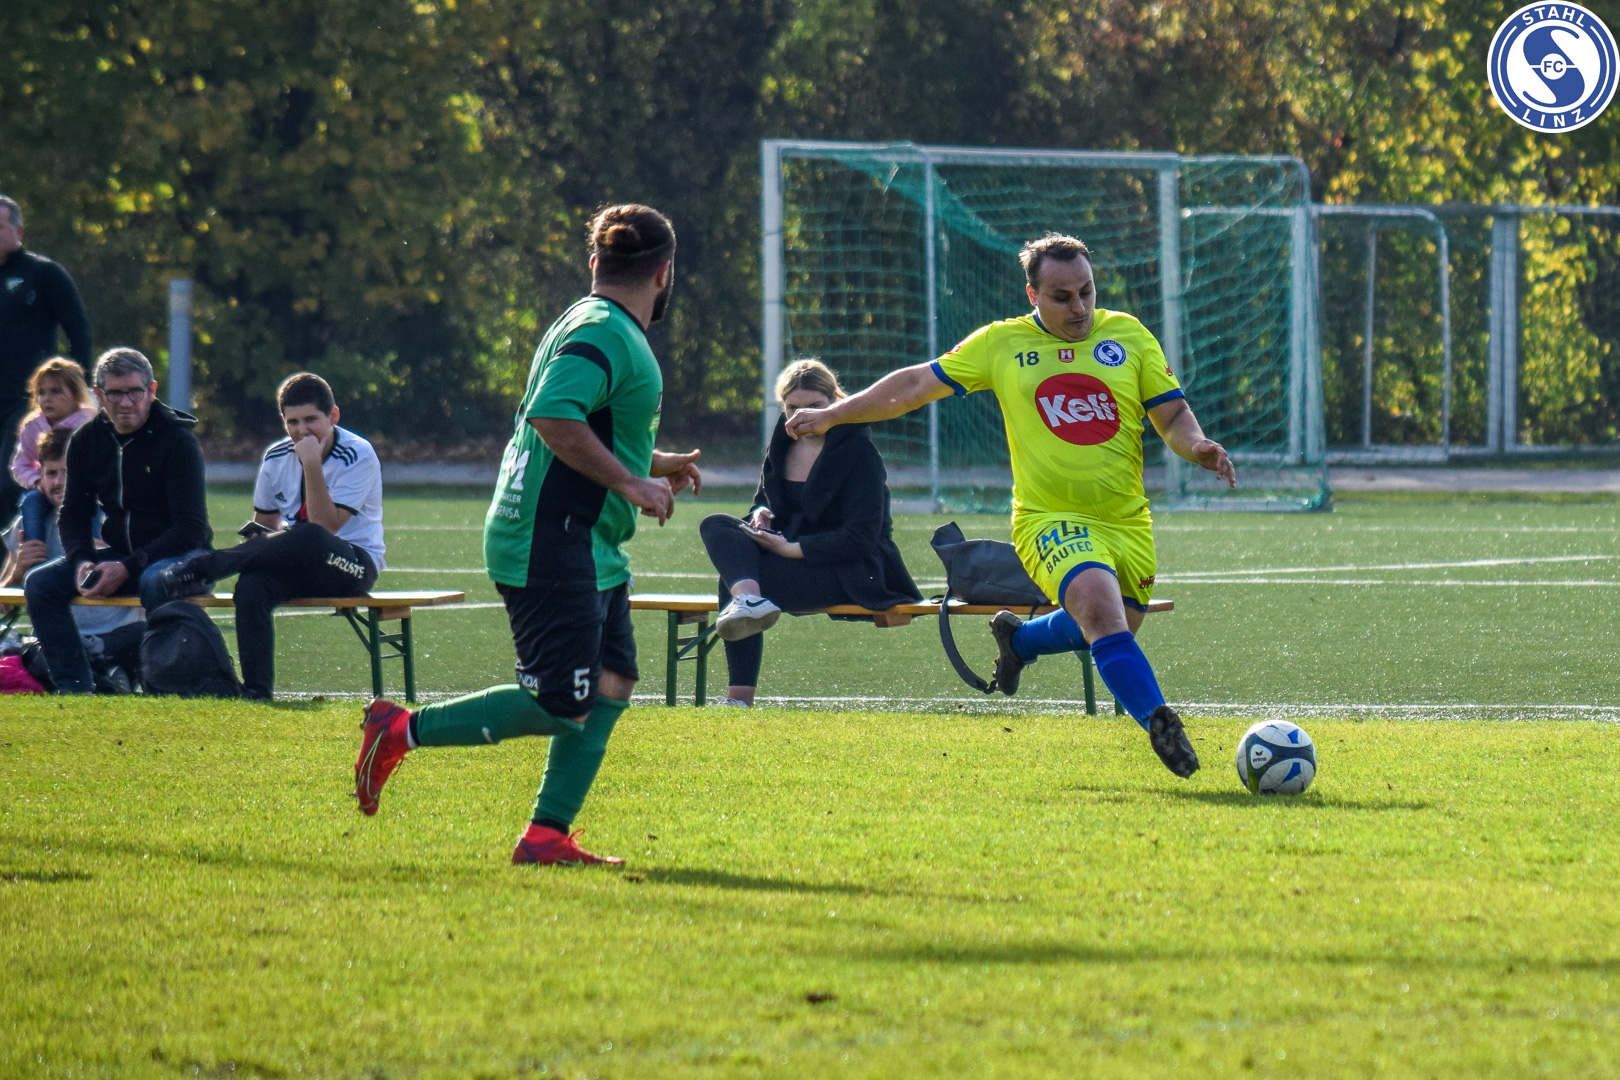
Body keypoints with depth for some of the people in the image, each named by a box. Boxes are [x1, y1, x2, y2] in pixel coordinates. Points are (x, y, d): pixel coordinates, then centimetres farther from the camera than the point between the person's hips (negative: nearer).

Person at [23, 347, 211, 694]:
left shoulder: (178, 441, -14)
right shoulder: (86, 441, 3)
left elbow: (191, 528, -18)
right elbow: (73, 514, 12)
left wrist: (129, 568, -25)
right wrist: (81, 561, -11)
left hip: (176, 555, -6)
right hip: (119, 555, 6)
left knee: (156, 583, -40)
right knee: (40, 582, -14)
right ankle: (74, 687, -19)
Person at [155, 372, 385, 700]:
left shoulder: (358, 457, -11)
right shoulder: (277, 458, 5)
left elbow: (325, 528, -21)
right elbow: (264, 522, 17)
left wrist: (312, 465, -29)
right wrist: (259, 544, -7)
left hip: (354, 565, -4)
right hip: (297, 565, 4)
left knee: (308, 538, -39)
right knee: (251, 587, -31)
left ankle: (204, 567, -30)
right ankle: (256, 691, -32)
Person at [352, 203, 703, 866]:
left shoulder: (599, 328, 19)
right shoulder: (604, 334, -14)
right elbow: (553, 416, -29)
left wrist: (655, 465, 31)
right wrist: (630, 482, -24)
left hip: (589, 552, 11)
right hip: (550, 550, -11)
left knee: (610, 688, 6)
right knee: (561, 706, -11)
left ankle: (547, 835, 6)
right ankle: (403, 731, -2)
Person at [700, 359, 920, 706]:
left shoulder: (857, 451, -9)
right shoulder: (782, 444, 11)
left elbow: (861, 538, -16)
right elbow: (764, 503, 21)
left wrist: (792, 548, -21)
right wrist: (759, 517, -5)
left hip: (850, 573, -8)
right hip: (792, 556, 8)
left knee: (732, 578, -25)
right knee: (714, 525, -15)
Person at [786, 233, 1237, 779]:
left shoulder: (1127, 335, 6)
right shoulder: (1001, 344, 3)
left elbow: (1173, 415, 8)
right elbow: (917, 384, 10)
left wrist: (1197, 446, -15)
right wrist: (832, 414, 10)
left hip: (1128, 523, 4)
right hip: (1051, 522, -4)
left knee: (1110, 631, 15)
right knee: (1101, 608, -29)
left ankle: (1019, 637, 44)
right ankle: (1159, 723, -33)